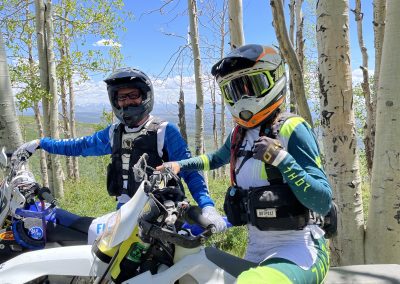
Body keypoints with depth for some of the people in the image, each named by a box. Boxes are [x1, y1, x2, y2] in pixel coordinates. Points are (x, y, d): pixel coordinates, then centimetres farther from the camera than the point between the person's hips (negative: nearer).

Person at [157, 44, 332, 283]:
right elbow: (216, 158, 33)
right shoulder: (239, 135, 8)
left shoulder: (291, 129, -12)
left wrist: (281, 159, -25)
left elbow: (323, 203, -17)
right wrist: (180, 164, 21)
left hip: (299, 247, -7)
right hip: (257, 249, 8)